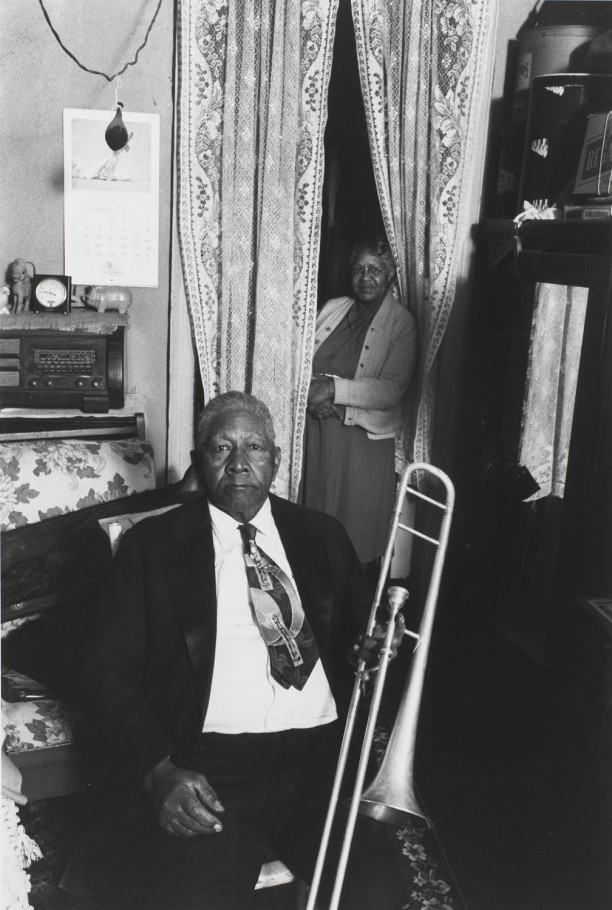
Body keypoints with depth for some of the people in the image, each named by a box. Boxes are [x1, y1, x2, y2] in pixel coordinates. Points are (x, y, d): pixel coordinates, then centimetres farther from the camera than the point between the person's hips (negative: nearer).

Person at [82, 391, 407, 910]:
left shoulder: (323, 536, 15)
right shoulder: (152, 545, 7)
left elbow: (359, 634, 22)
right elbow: (112, 670, 3)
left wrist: (374, 644, -3)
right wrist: (160, 771, -12)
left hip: (324, 756, 2)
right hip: (205, 772, -2)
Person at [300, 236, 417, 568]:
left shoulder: (401, 323, -5)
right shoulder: (333, 308, 10)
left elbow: (391, 390, -14)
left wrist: (334, 388, -22)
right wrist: (312, 390, -13)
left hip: (361, 438, -4)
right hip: (314, 428, 4)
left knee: (353, 529, 4)